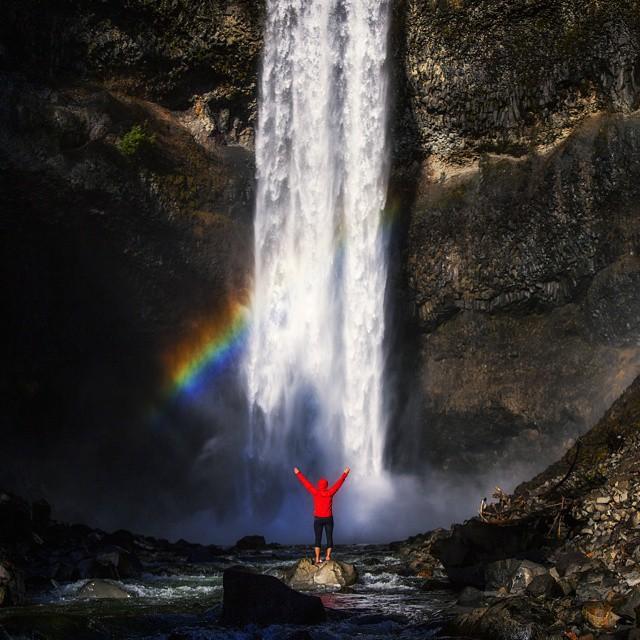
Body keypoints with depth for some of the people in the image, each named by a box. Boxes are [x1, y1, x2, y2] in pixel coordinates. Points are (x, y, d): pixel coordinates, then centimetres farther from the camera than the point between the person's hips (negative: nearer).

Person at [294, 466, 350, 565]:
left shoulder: (315, 493, -7)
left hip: (318, 519, 0)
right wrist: (345, 473, 12)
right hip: (328, 519, 0)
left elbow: (305, 483, 0)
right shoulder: (330, 493, -6)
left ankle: (317, 559, -8)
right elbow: (338, 483, 3)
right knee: (329, 538, 7)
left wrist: (298, 473, 8)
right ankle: (328, 556, -6)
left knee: (318, 539, 2)